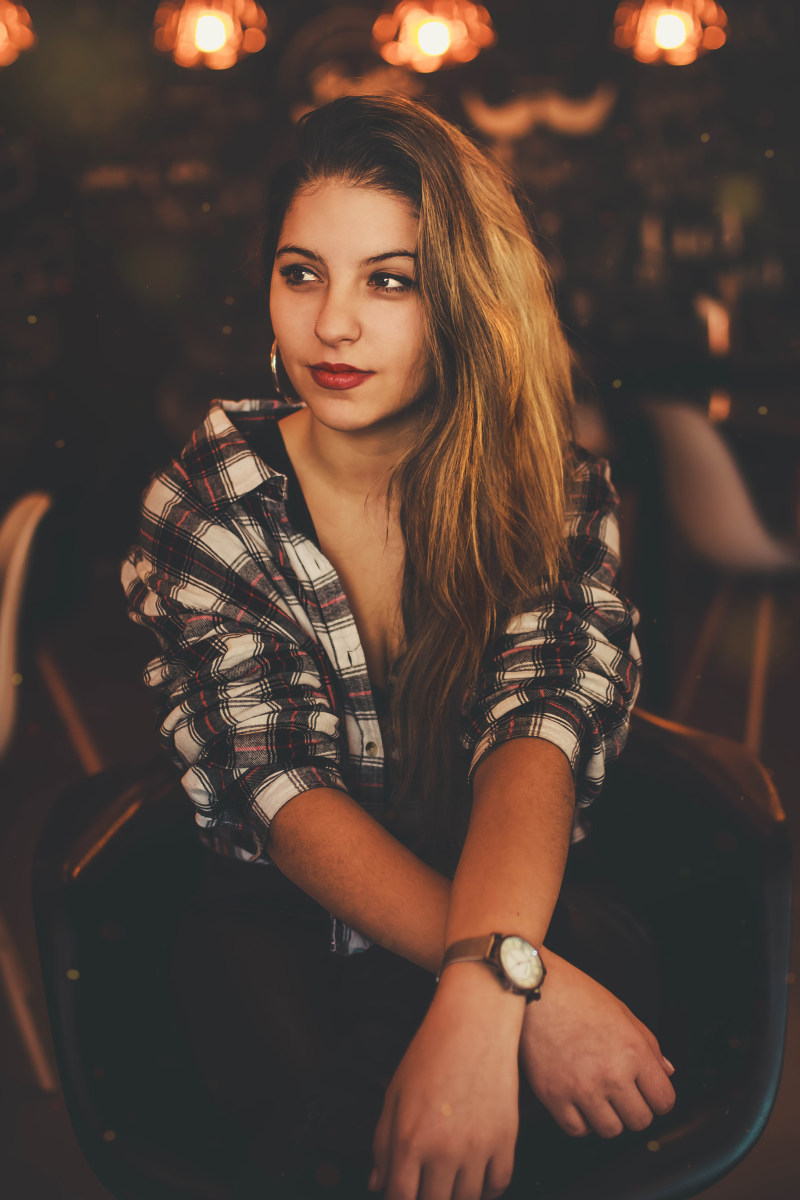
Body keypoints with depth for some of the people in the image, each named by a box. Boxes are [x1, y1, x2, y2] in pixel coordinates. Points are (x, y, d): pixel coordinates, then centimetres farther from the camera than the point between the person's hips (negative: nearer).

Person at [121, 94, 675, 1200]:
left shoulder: (556, 490, -6)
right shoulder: (205, 505, -9)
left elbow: (540, 729, -22)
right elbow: (278, 786, -18)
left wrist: (481, 1001, -43)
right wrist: (526, 984, -33)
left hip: (523, 895, 1)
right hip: (289, 924, 0)